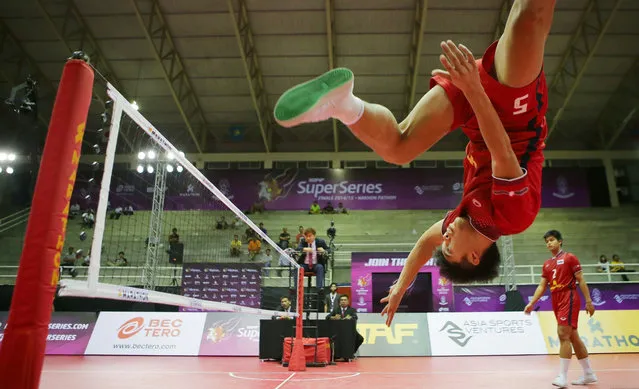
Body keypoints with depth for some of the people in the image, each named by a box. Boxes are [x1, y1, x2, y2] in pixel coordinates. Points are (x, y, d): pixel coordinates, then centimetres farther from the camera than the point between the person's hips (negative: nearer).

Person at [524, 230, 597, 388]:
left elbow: (581, 281, -4)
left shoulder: (569, 258, -2)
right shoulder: (547, 264, 15)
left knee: (563, 335, -13)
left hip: (568, 299, -7)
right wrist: (531, 303, 4)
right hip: (556, 301, 7)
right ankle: (589, 374, 23)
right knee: (573, 337, 12)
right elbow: (542, 286, 13)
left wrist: (588, 301, -9)